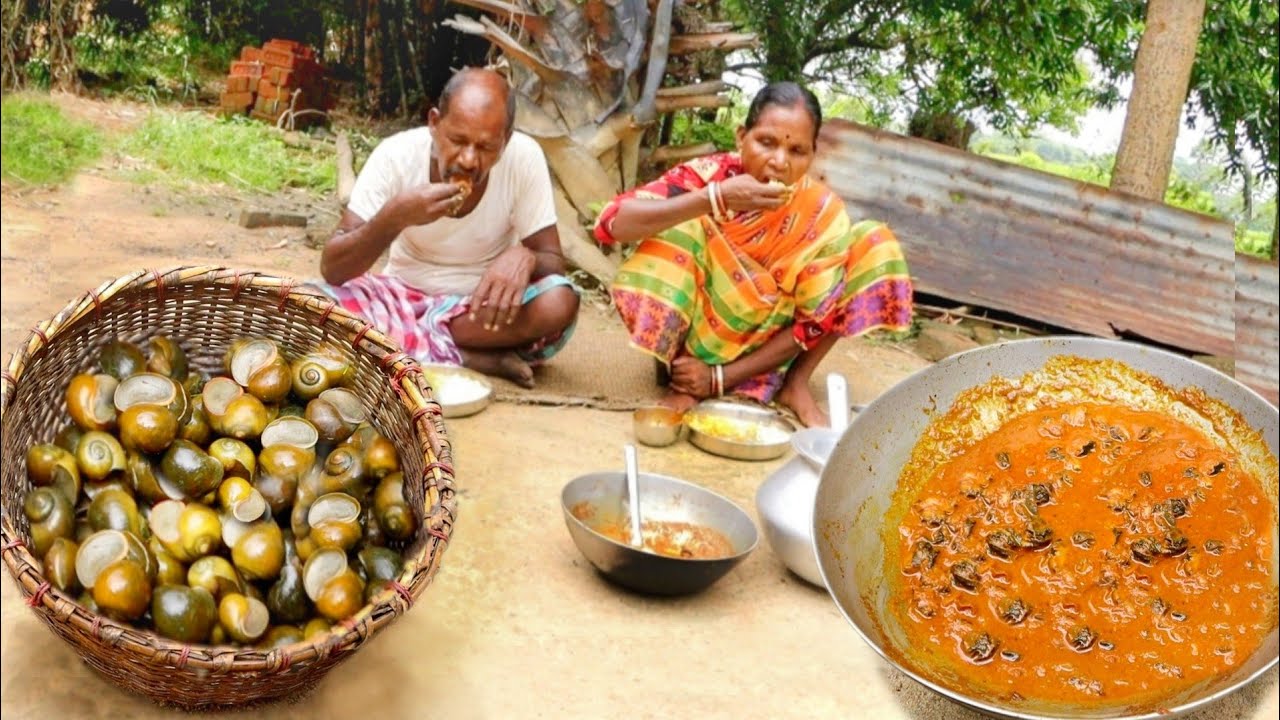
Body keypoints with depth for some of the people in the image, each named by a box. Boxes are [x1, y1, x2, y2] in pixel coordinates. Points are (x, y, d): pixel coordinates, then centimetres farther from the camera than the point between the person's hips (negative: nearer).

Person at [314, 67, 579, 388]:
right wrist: (395, 217, -37)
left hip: (483, 302, 0)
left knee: (559, 304, -31)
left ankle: (399, 339, -19)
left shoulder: (524, 157, -18)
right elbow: (331, 269, -20)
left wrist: (524, 258, -36)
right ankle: (476, 359, -25)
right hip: (405, 296, 0)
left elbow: (553, 263, -12)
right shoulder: (396, 155, -18)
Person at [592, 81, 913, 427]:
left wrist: (719, 377, -20)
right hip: (692, 334, -2)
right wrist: (714, 199, -42)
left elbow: (814, 321, -14)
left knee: (874, 243, -12)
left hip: (764, 353, 2)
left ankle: (796, 385, -8)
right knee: (677, 227, -27)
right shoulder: (710, 174, -21)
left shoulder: (824, 214, -18)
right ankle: (679, 373, -17)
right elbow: (611, 223, -32)